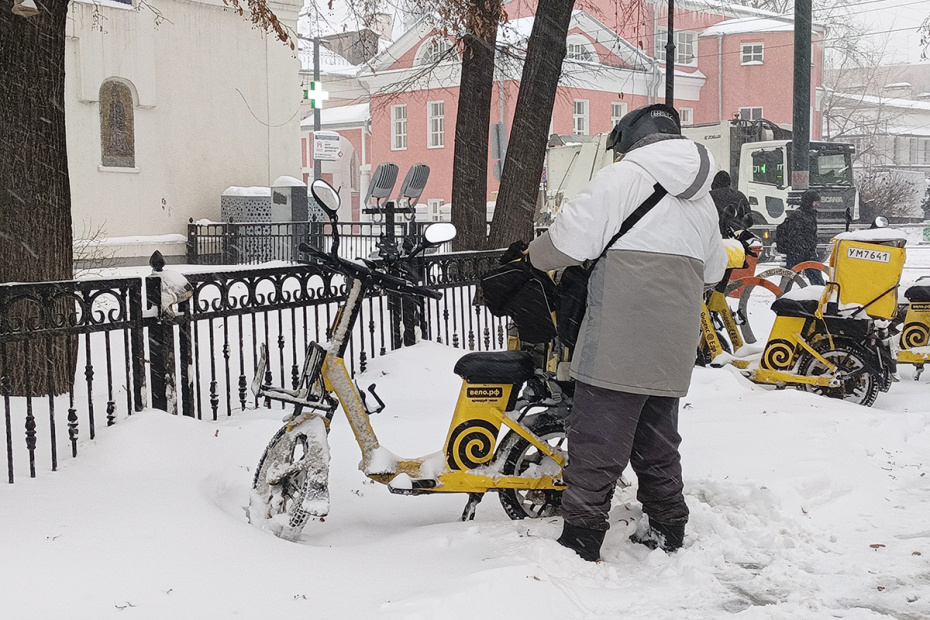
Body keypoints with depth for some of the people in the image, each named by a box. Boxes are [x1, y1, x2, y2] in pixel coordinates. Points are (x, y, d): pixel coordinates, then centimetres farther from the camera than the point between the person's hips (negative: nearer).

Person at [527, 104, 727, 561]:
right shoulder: (702, 200, 19)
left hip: (619, 343, -7)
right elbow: (713, 271, 26)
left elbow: (570, 239, -10)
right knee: (657, 438, 19)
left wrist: (536, 254, 9)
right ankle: (667, 527, 26)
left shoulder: (622, 177, -4)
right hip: (674, 348, 7)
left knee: (597, 441, -3)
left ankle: (581, 538, 0)